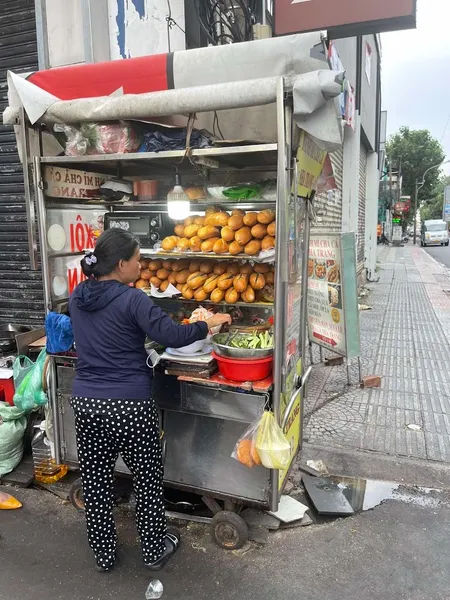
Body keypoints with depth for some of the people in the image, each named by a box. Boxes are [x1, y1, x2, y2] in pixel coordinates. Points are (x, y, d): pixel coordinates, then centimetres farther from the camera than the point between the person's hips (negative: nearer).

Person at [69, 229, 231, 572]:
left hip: (86, 402, 6)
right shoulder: (131, 300, -16)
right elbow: (172, 336, -23)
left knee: (95, 481, 19)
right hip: (130, 405, -6)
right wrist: (210, 324, -9)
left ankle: (104, 554, 37)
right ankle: (155, 550, 33)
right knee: (147, 480, 15)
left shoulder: (78, 297, 5)